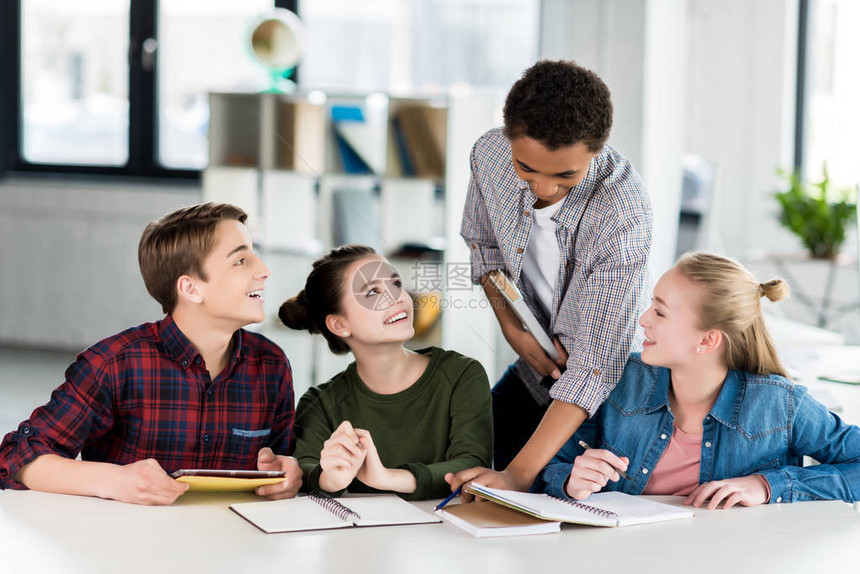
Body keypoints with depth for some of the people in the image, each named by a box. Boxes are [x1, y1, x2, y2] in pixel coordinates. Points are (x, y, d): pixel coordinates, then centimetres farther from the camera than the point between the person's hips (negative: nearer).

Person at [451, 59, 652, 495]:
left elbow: (595, 366, -37)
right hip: (535, 366, 5)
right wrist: (511, 324, -11)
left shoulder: (624, 213, -36)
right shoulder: (489, 155, -18)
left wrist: (519, 474, -44)